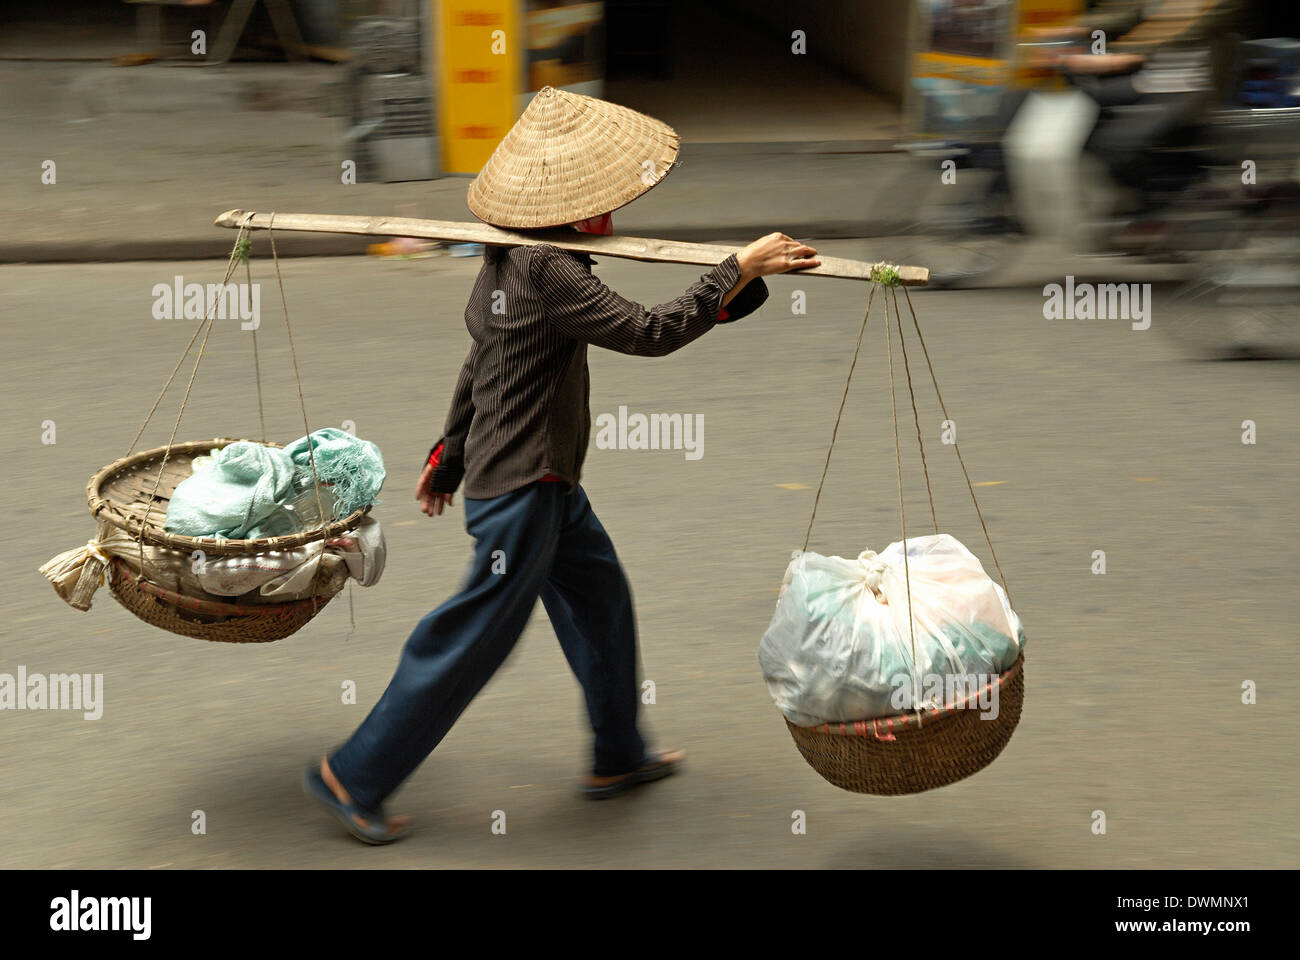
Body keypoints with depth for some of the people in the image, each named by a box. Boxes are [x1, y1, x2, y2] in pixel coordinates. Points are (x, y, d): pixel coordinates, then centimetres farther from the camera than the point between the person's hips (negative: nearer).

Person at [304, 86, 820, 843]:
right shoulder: (548, 271, -24)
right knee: (473, 640, -1)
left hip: (545, 483, 10)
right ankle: (355, 777, 9)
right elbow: (647, 332, -29)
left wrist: (450, 458, 26)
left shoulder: (508, 261, 8)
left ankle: (619, 757, 37)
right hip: (524, 489, -10)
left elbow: (477, 366, 17)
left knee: (599, 597, 21)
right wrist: (739, 271, -25)